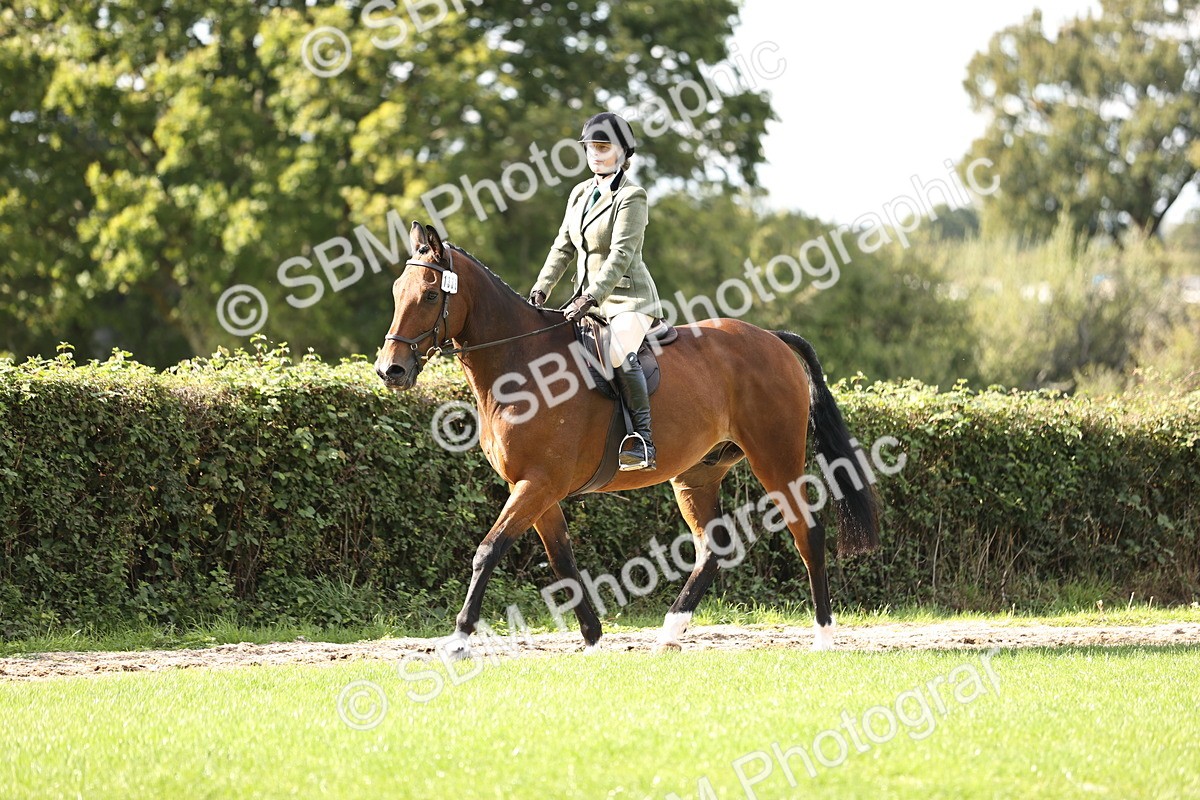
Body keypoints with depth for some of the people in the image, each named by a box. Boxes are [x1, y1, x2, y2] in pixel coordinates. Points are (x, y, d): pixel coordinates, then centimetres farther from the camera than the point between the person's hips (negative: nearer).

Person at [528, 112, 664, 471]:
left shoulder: (631, 197, -12)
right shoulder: (581, 193, 12)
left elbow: (621, 255, -21)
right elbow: (563, 248, 15)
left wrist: (591, 297, -30)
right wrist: (540, 290, 3)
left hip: (629, 297, -9)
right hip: (589, 298, 9)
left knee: (620, 353, -34)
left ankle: (642, 439, -31)